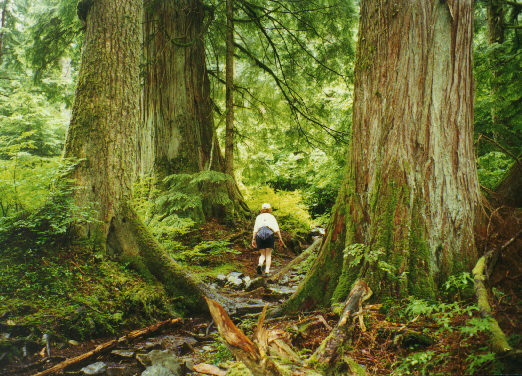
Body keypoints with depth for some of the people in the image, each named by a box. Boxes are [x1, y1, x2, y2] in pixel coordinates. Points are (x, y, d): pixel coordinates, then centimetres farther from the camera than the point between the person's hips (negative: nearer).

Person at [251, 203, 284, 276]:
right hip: (269, 234, -1)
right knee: (268, 254, 5)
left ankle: (260, 264, -17)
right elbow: (277, 229, 3)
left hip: (259, 234, 1)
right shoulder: (271, 217, 14)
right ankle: (267, 271, -6)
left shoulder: (259, 217, 16)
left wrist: (253, 239, 5)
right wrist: (280, 239, 4)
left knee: (262, 254, 11)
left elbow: (255, 229, 6)